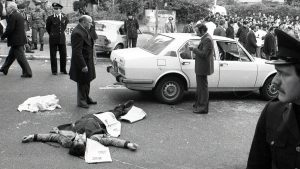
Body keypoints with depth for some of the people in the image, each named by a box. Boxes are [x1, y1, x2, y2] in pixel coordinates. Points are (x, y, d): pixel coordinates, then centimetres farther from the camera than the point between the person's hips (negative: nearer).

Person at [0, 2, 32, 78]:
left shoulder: (12, 16, -16)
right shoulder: (19, 15, 13)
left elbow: (10, 29, -20)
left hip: (16, 40, -10)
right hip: (21, 39, 10)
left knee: (21, 57, -5)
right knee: (11, 55, 20)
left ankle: (27, 73, -3)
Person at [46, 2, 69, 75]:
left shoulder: (65, 17, 2)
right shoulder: (50, 18, -6)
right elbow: (47, 28, 8)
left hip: (62, 38, 2)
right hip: (53, 39, -2)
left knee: (63, 54, 5)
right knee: (53, 55, 3)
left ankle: (63, 69, 20)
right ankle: (54, 71, 14)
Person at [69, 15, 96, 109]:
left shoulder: (84, 30, 7)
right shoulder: (77, 33, -24)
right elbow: (77, 52, -26)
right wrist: (83, 65, -25)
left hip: (88, 61, 10)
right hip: (82, 62, -9)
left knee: (87, 82, 21)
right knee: (82, 83, 5)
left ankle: (86, 98, 35)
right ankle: (81, 101, 20)